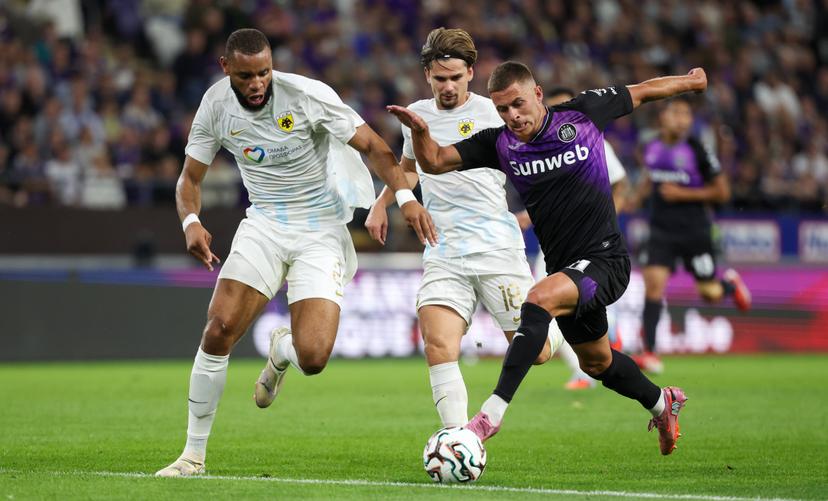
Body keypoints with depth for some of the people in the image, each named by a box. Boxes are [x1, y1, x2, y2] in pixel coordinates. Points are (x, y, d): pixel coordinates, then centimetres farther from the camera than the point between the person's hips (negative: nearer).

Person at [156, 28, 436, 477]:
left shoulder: (308, 95, -17)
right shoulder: (216, 105, -6)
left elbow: (371, 145, -11)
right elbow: (191, 177, 4)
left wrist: (404, 195, -26)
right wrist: (190, 221, -17)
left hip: (320, 233, -3)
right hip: (264, 225, 3)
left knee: (312, 359, -17)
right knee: (219, 330, -16)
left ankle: (281, 350, 25)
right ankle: (194, 453, -1)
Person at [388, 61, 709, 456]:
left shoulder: (583, 113, -8)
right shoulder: (499, 143, -1)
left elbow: (640, 92, 8)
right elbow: (434, 162, -5)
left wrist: (691, 81, 22)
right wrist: (419, 131, -26)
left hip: (605, 260, -6)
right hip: (565, 268, 6)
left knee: (539, 300, -32)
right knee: (595, 362, 22)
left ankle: (493, 411, -37)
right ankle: (662, 403, 51)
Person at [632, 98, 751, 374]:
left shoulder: (698, 151, -12)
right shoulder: (651, 148, 3)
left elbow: (722, 192, -8)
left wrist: (683, 194, -16)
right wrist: (638, 195, 7)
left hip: (694, 230, -3)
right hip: (661, 229, 3)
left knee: (710, 294, 6)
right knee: (653, 283, -15)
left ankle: (730, 283, 44)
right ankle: (649, 353, -14)